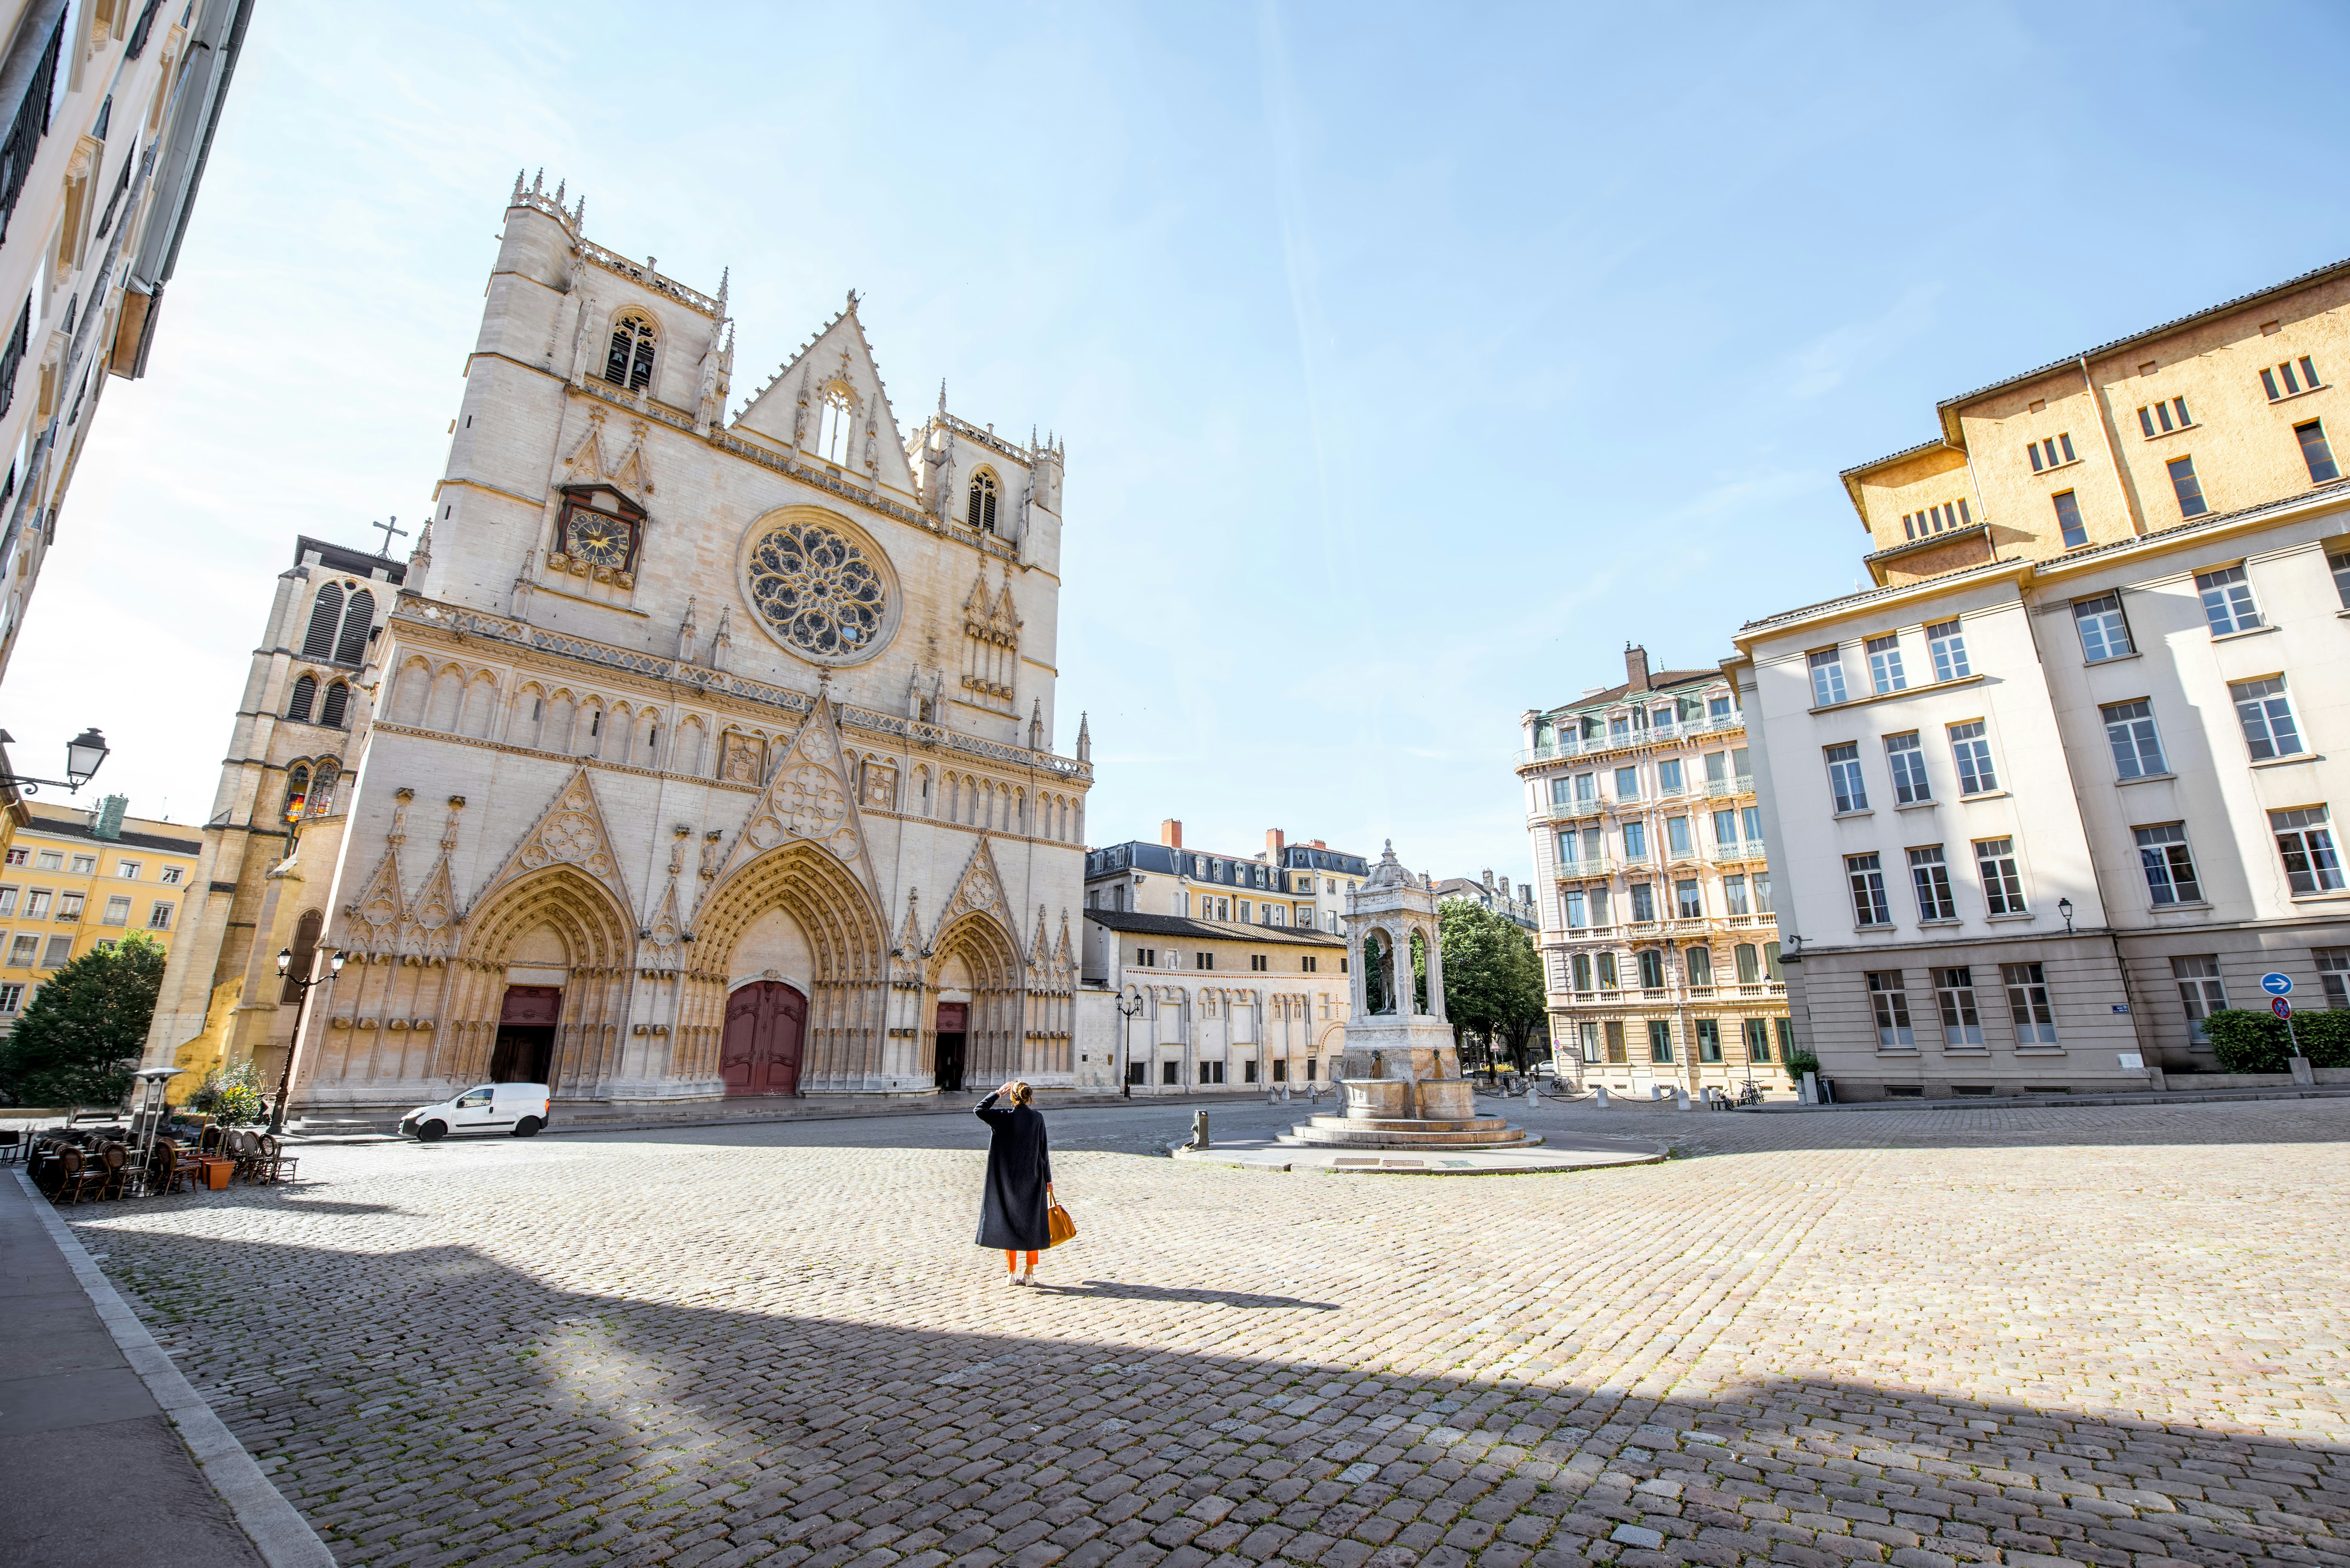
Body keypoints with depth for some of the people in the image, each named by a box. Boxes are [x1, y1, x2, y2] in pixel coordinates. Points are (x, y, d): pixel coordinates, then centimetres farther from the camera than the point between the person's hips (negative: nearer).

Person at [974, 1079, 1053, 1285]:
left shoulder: (1004, 1116, -11)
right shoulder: (1037, 1117, -6)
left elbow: (980, 1109, -1)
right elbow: (1044, 1150, -2)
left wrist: (998, 1094, 6)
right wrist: (1048, 1179, 5)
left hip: (1008, 1180, -1)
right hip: (1033, 1179, 1)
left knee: (1009, 1223, 10)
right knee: (1031, 1224, 11)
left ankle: (1012, 1273, 13)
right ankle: (1030, 1274, 13)